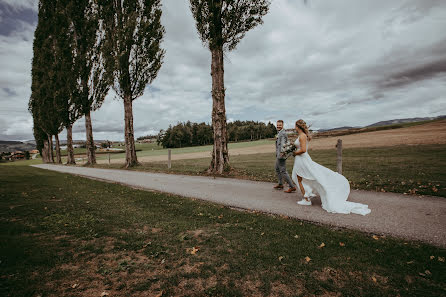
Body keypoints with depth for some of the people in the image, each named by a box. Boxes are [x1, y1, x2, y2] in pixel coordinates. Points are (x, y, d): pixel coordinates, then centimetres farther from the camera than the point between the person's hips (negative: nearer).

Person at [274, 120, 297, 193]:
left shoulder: (283, 133, -15)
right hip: (278, 155, 11)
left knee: (283, 171, -10)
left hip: (281, 155, -11)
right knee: (277, 169, 21)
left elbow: (283, 143, -31)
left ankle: (292, 187, -4)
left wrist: (282, 152, -44)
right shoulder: (279, 133, 16)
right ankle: (280, 184, 34)